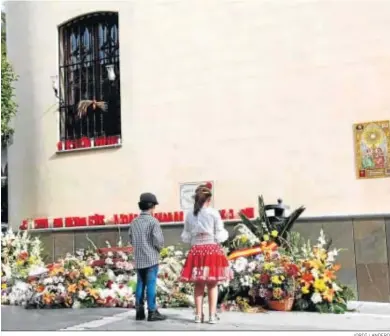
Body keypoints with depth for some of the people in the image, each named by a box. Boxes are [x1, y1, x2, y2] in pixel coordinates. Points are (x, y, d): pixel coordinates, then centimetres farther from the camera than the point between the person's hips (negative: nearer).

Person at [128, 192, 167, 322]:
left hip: (138, 259, 6)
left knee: (140, 284, 12)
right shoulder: (153, 221, -12)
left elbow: (131, 239, 12)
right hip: (151, 258, -6)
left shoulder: (134, 222, 7)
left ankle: (139, 312, 16)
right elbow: (158, 241, -16)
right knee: (151, 285, -1)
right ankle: (152, 312, 2)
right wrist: (159, 248, 4)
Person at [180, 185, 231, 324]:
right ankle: (212, 315, 7)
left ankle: (198, 315, 11)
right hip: (212, 250, -2)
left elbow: (185, 237, 6)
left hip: (196, 251, 2)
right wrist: (226, 233, 16)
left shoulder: (189, 215, 2)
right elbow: (220, 237, -4)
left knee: (198, 284, 10)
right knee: (212, 284, 6)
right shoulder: (214, 213, -6)